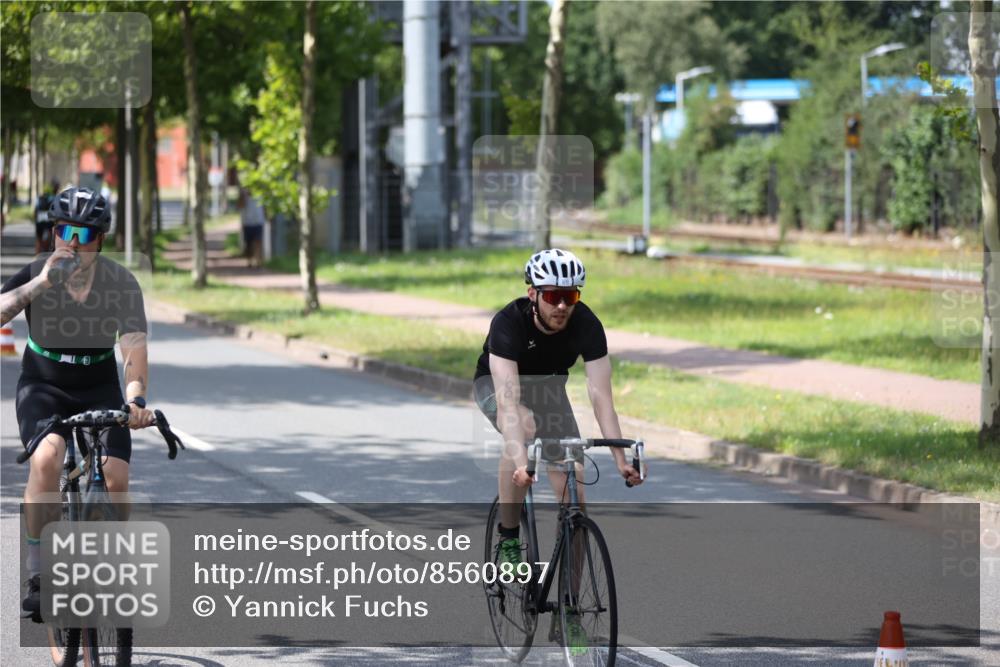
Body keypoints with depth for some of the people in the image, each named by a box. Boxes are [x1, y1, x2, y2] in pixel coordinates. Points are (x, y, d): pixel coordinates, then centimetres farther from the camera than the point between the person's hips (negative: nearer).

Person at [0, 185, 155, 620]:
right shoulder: (35, 273, -14)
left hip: (99, 389, 1)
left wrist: (136, 400, -43)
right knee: (47, 457, -30)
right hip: (43, 387, -1)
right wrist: (43, 282, -39)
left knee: (116, 478, -17)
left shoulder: (121, 283, -16)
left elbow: (134, 347, -26)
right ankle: (38, 573, -19)